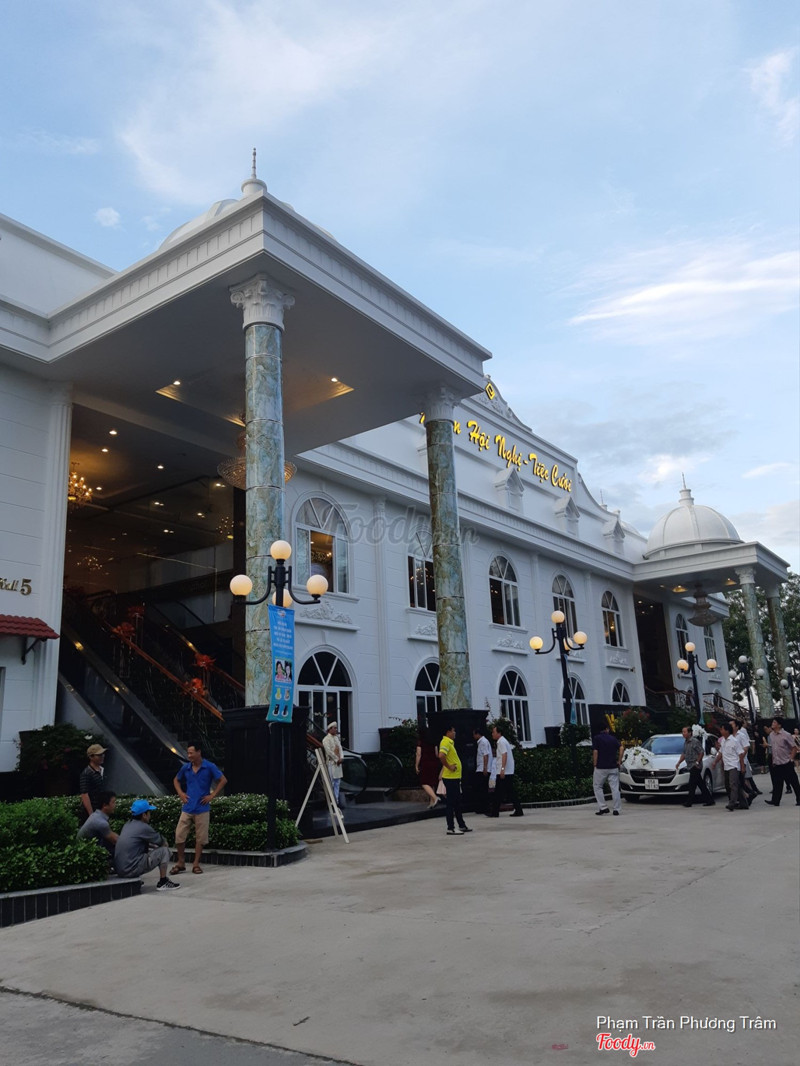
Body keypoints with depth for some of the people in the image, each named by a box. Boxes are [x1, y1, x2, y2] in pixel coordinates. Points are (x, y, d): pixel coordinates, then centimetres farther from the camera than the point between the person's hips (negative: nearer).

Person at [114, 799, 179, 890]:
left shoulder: (127, 825, 12)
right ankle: (163, 883, 6)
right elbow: (162, 842, 3)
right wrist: (164, 842, 24)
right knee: (164, 851, 0)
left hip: (119, 870, 8)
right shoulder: (143, 827, -11)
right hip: (131, 870, -8)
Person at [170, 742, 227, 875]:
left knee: (200, 838, 4)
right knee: (179, 835, 0)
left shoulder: (209, 767, -8)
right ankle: (180, 863, 16)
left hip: (202, 808, -3)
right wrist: (181, 794, 5)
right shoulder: (185, 767, 2)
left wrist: (212, 795, -7)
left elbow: (223, 780, -3)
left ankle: (196, 864, 17)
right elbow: (176, 781, 20)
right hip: (187, 808, 3)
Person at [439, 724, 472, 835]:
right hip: (450, 777, -10)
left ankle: (462, 826, 25)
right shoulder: (445, 742, -16)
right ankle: (450, 828, 0)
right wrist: (448, 767, -22)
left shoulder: (450, 742, 16)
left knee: (457, 802, 16)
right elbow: (441, 756, -33)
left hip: (455, 777, 10)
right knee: (450, 803, -4)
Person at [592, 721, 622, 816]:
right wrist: (619, 761, 5)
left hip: (600, 768, -3)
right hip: (613, 768, 3)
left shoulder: (596, 738, -3)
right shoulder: (613, 738, 8)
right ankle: (616, 809, 2)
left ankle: (602, 807, 3)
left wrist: (595, 765, -3)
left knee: (597, 787, 10)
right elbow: (621, 749, -3)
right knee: (615, 788, 5)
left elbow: (595, 752, -10)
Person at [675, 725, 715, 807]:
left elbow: (701, 752, -14)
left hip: (695, 766, -9)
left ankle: (688, 801, -6)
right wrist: (678, 762, 16)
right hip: (691, 767, 9)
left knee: (692, 785, -8)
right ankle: (710, 800, 16)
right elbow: (684, 754, 23)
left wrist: (697, 762, -16)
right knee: (701, 784, 10)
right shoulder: (685, 742, 15)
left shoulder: (695, 741, -13)